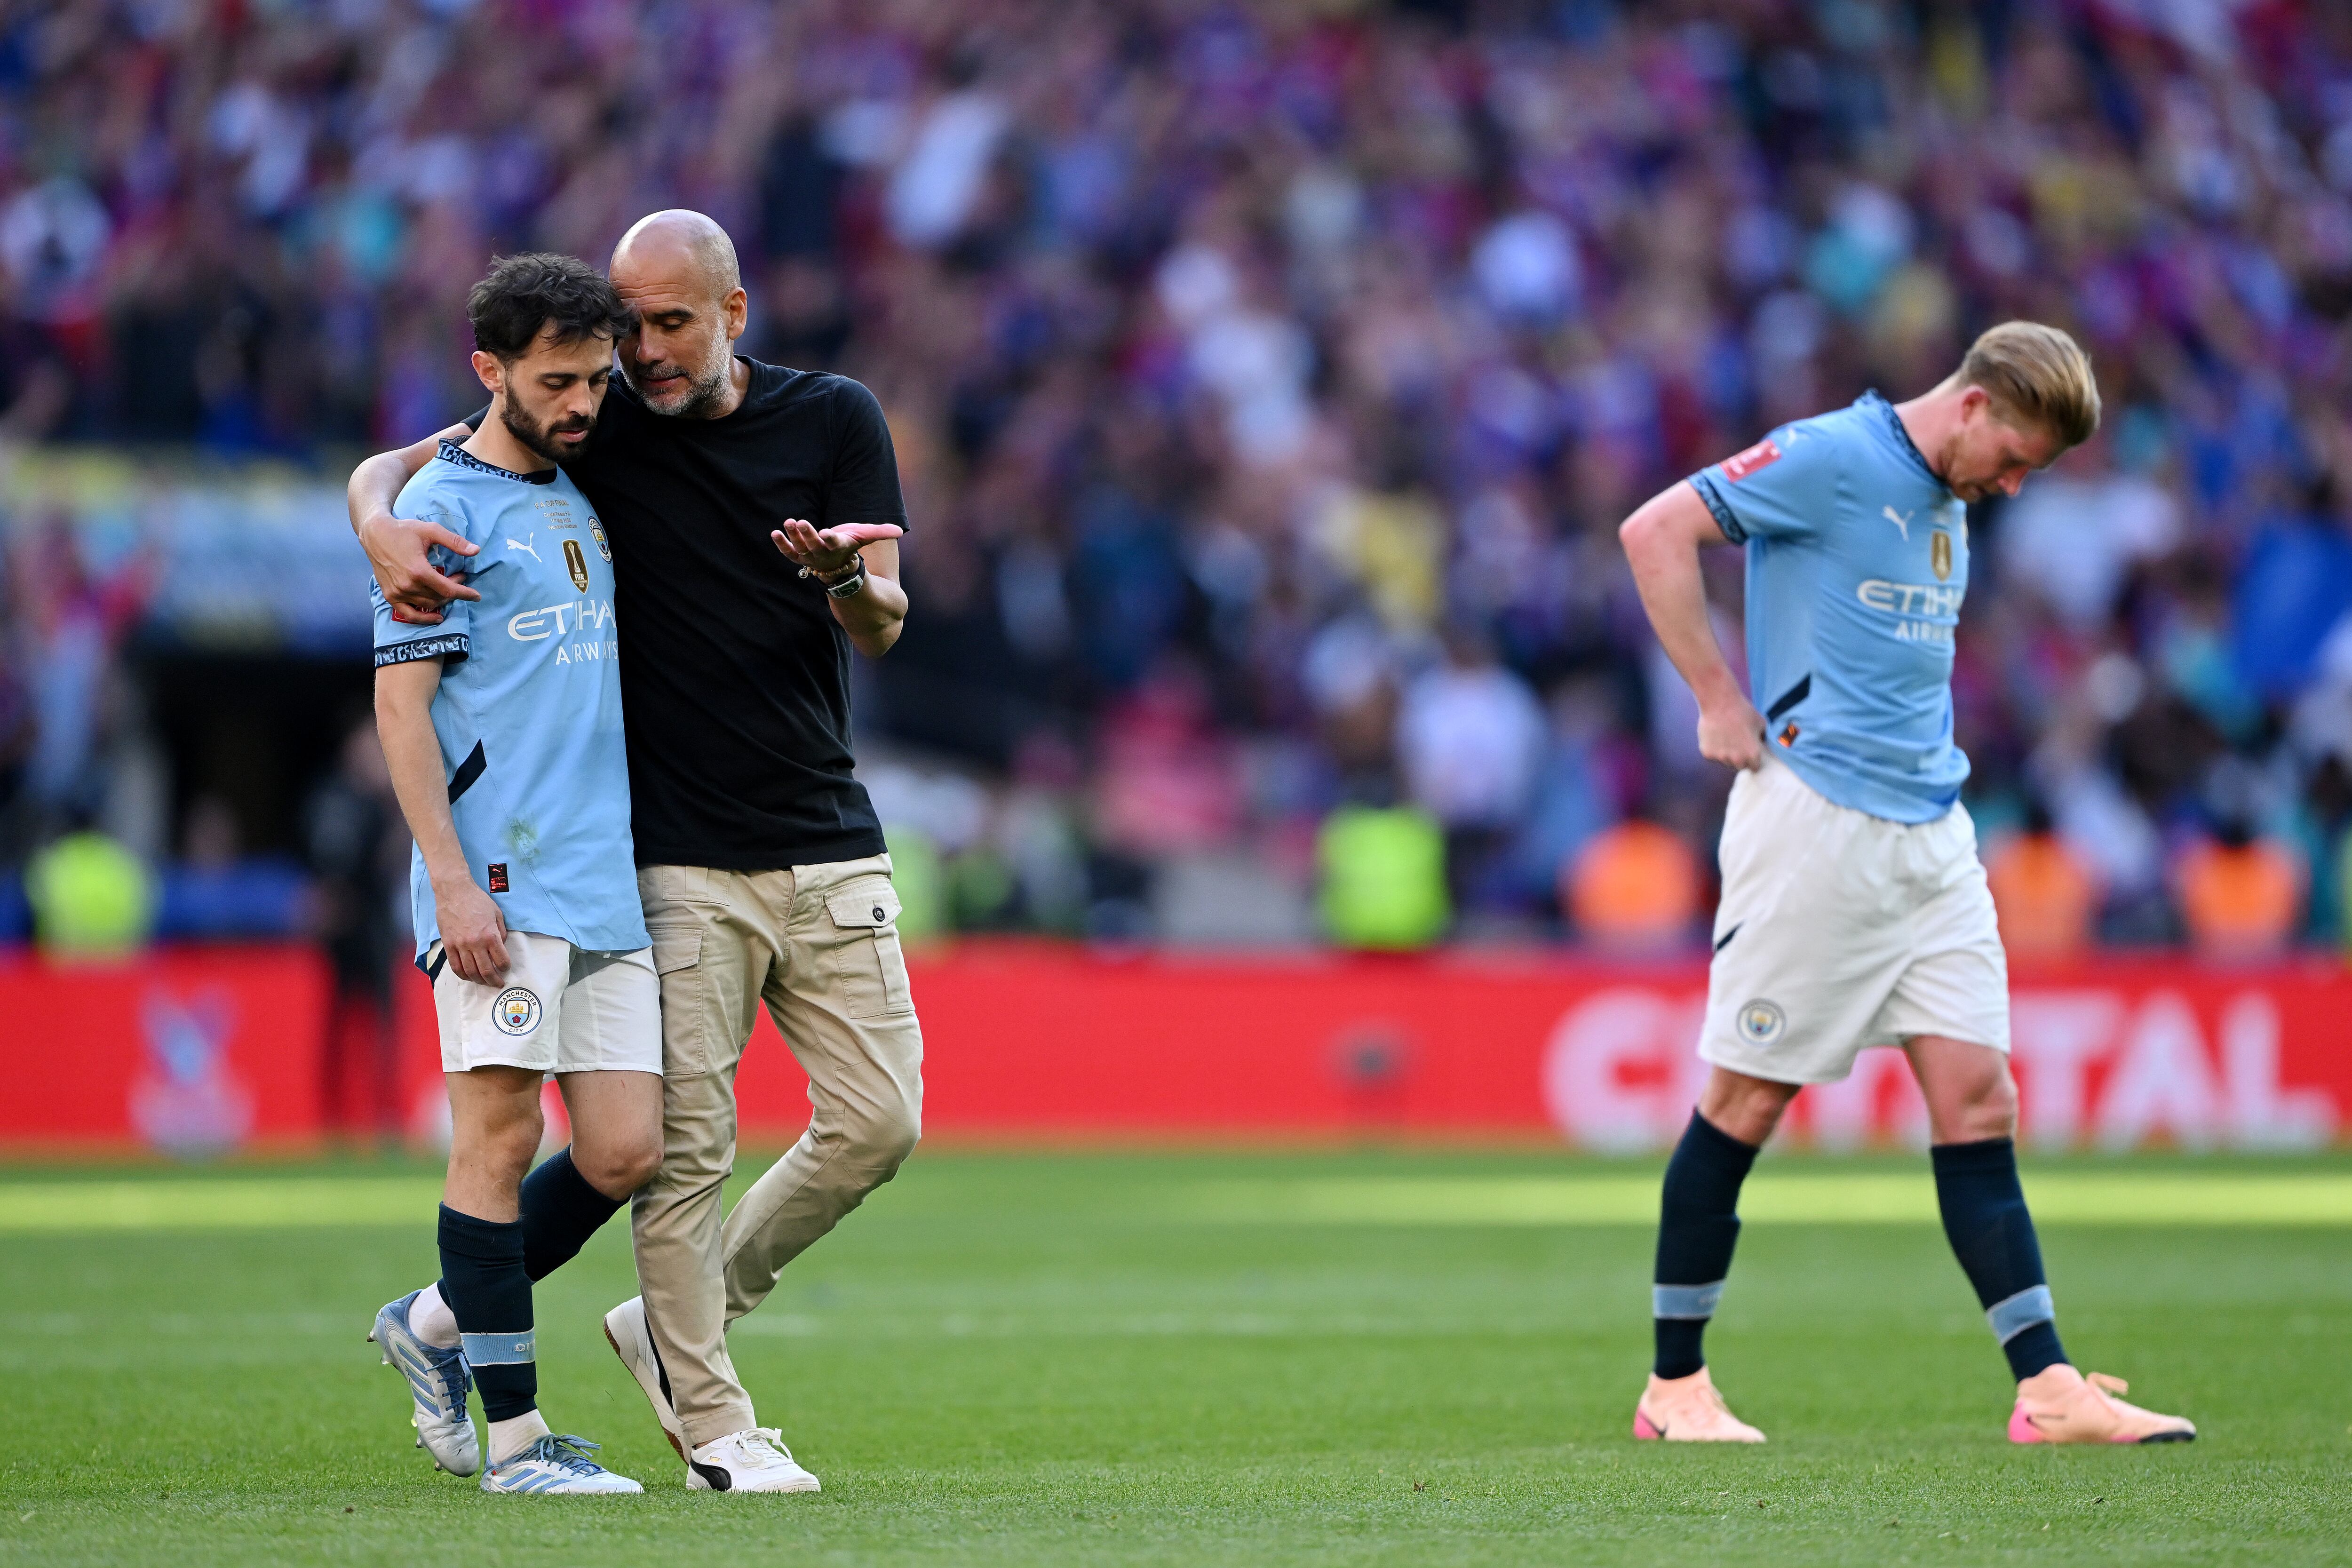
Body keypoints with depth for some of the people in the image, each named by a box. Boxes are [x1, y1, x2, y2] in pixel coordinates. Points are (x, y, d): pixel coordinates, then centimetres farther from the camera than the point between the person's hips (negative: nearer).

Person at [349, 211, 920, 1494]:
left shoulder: (834, 419, 4)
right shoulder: (597, 430, 1)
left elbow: (883, 624, -3)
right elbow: (387, 467, 2)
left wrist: (846, 578, -27)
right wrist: (386, 531, -22)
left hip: (832, 846, 2)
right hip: (681, 859, -2)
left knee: (878, 1122, -1)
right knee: (686, 1144, -7)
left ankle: (679, 1325, 17)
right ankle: (712, 1422, 3)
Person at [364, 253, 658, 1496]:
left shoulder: (584, 501, 19)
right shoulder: (443, 507, -3)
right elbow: (402, 700, -8)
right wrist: (453, 880, -15)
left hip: (609, 882, 7)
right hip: (503, 882, -7)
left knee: (625, 1151, 2)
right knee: (502, 1135, -6)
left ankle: (436, 1325, 21)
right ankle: (514, 1434, -2)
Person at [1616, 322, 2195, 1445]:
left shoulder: (1948, 503, 16)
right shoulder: (1832, 457, -9)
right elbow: (1655, 532, -14)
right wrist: (1721, 702, -13)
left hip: (1930, 831, 8)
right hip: (1814, 819, -8)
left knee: (1977, 1098, 1)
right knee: (1746, 1101, -1)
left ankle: (2048, 1391, -2)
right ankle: (1674, 1386, 9)